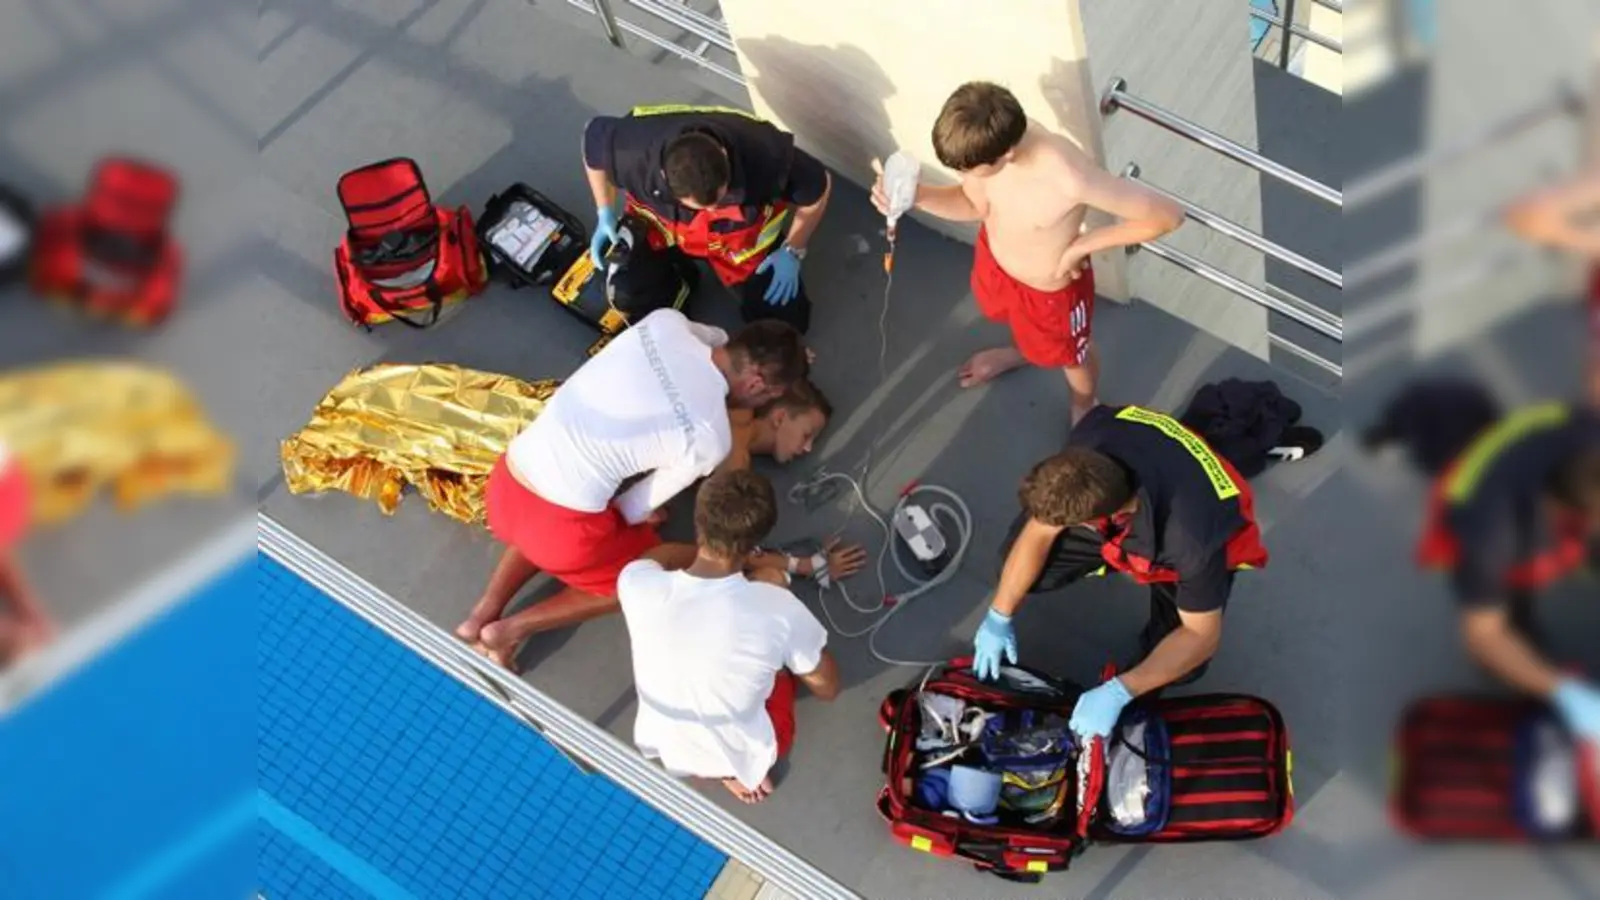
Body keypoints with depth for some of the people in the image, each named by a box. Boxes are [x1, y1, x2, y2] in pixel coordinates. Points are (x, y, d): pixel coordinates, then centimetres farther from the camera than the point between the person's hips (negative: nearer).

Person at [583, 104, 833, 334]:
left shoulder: (765, 154, -40)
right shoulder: (633, 150, -39)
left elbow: (818, 187, -18)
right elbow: (594, 139, -13)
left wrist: (792, 252, -13)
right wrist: (605, 213, -11)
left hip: (743, 234, 0)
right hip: (661, 225, 1)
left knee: (786, 319, -5)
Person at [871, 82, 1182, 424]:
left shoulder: (1070, 178, -45)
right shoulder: (990, 138, -27)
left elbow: (1167, 215, -33)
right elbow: (976, 205, -8)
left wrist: (1082, 245, -25)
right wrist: (916, 195, -25)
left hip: (1050, 290, -4)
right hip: (994, 258, 5)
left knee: (1068, 356, 28)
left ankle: (1084, 412, 62)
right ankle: (1023, 351, 74)